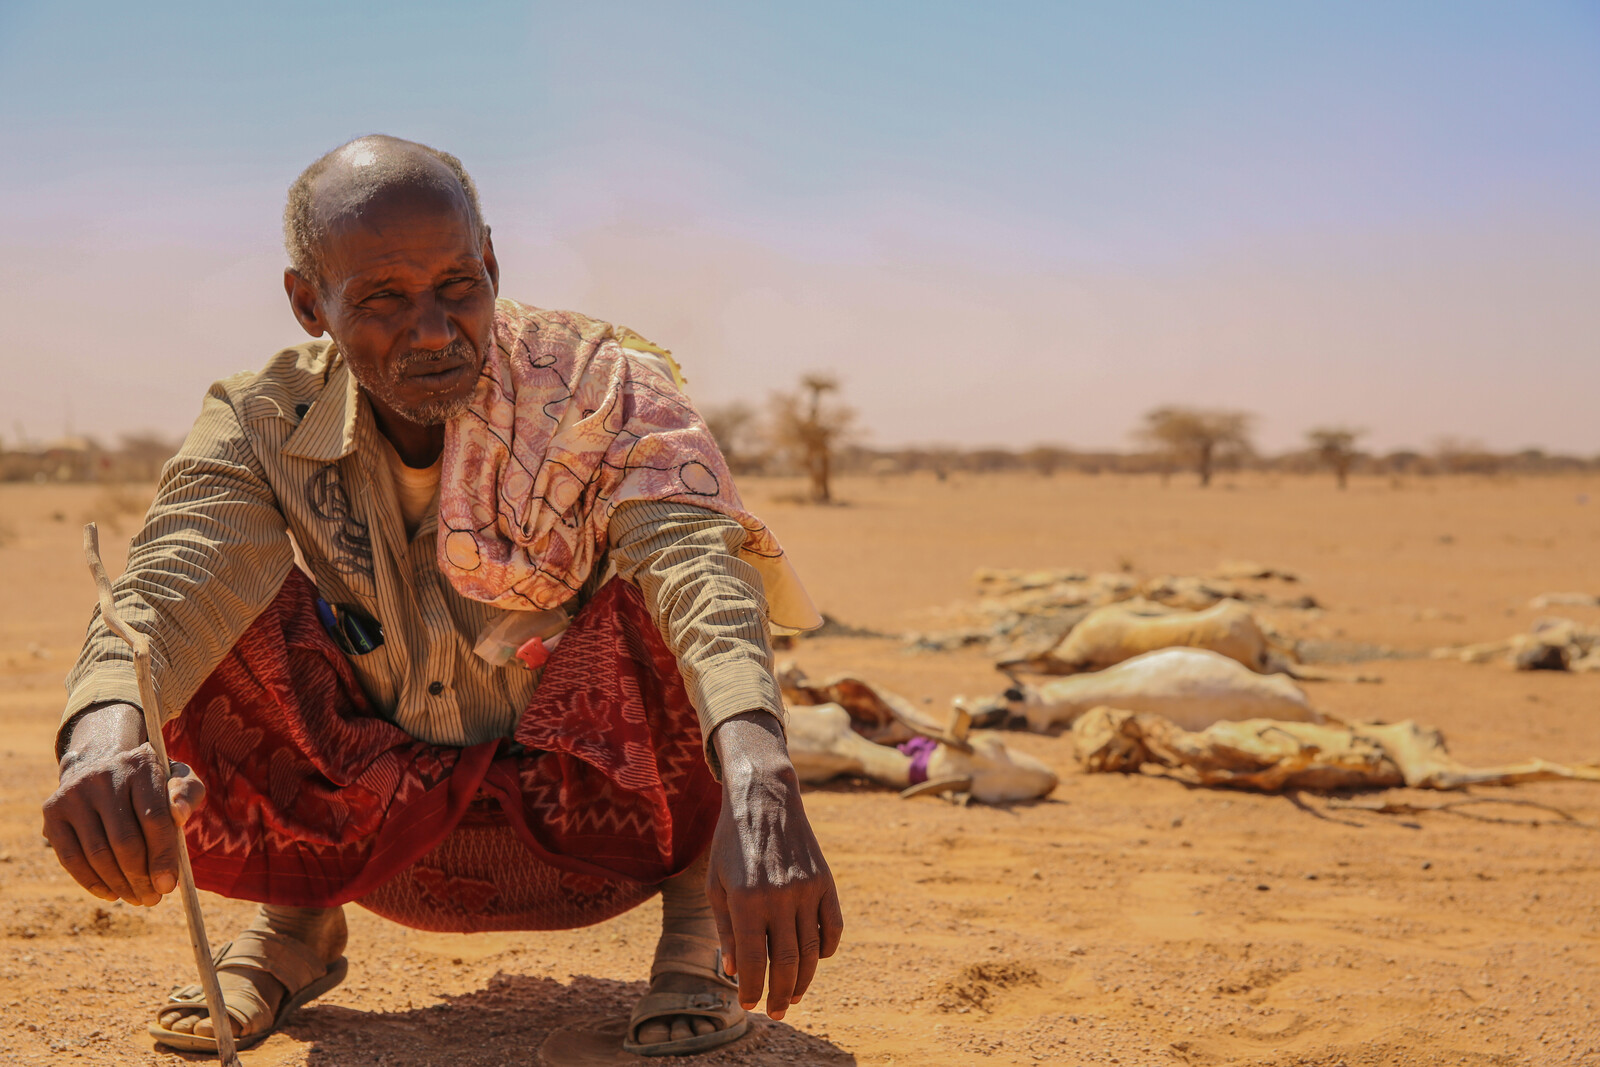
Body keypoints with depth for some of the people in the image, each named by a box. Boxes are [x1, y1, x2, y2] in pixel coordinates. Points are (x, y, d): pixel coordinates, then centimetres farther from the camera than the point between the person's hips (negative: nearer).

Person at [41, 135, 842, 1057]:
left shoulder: (602, 388, -21)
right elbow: (164, 589, -31)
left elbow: (698, 567, -39)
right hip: (391, 829, 2)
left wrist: (759, 784, -60)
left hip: (597, 809, -2)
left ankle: (696, 894, -5)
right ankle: (300, 910, 5)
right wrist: (107, 728, -57)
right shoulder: (264, 430, -13)